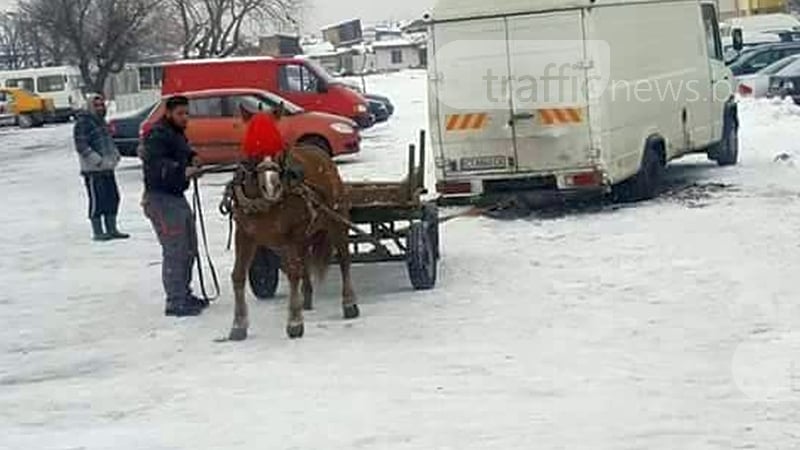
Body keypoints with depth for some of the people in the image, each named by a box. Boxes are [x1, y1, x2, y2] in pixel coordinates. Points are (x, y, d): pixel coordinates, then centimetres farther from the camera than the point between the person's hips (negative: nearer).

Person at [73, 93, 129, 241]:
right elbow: (81, 146, -16)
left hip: (107, 168, 9)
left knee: (113, 198, 10)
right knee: (97, 200, -6)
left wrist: (115, 156, 10)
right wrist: (99, 161, -20)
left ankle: (112, 229, 19)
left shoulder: (102, 121, 18)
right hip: (92, 170, -9)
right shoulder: (82, 123, -10)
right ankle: (97, 232, 2)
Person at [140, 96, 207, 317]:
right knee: (175, 251, -10)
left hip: (177, 198, 11)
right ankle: (175, 302, -4)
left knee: (189, 249, 18)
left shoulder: (177, 134, 16)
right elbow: (155, 165, -29)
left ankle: (184, 294, 32)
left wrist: (192, 159, 5)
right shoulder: (158, 136, -16)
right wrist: (182, 171, -38)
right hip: (161, 199, -10)